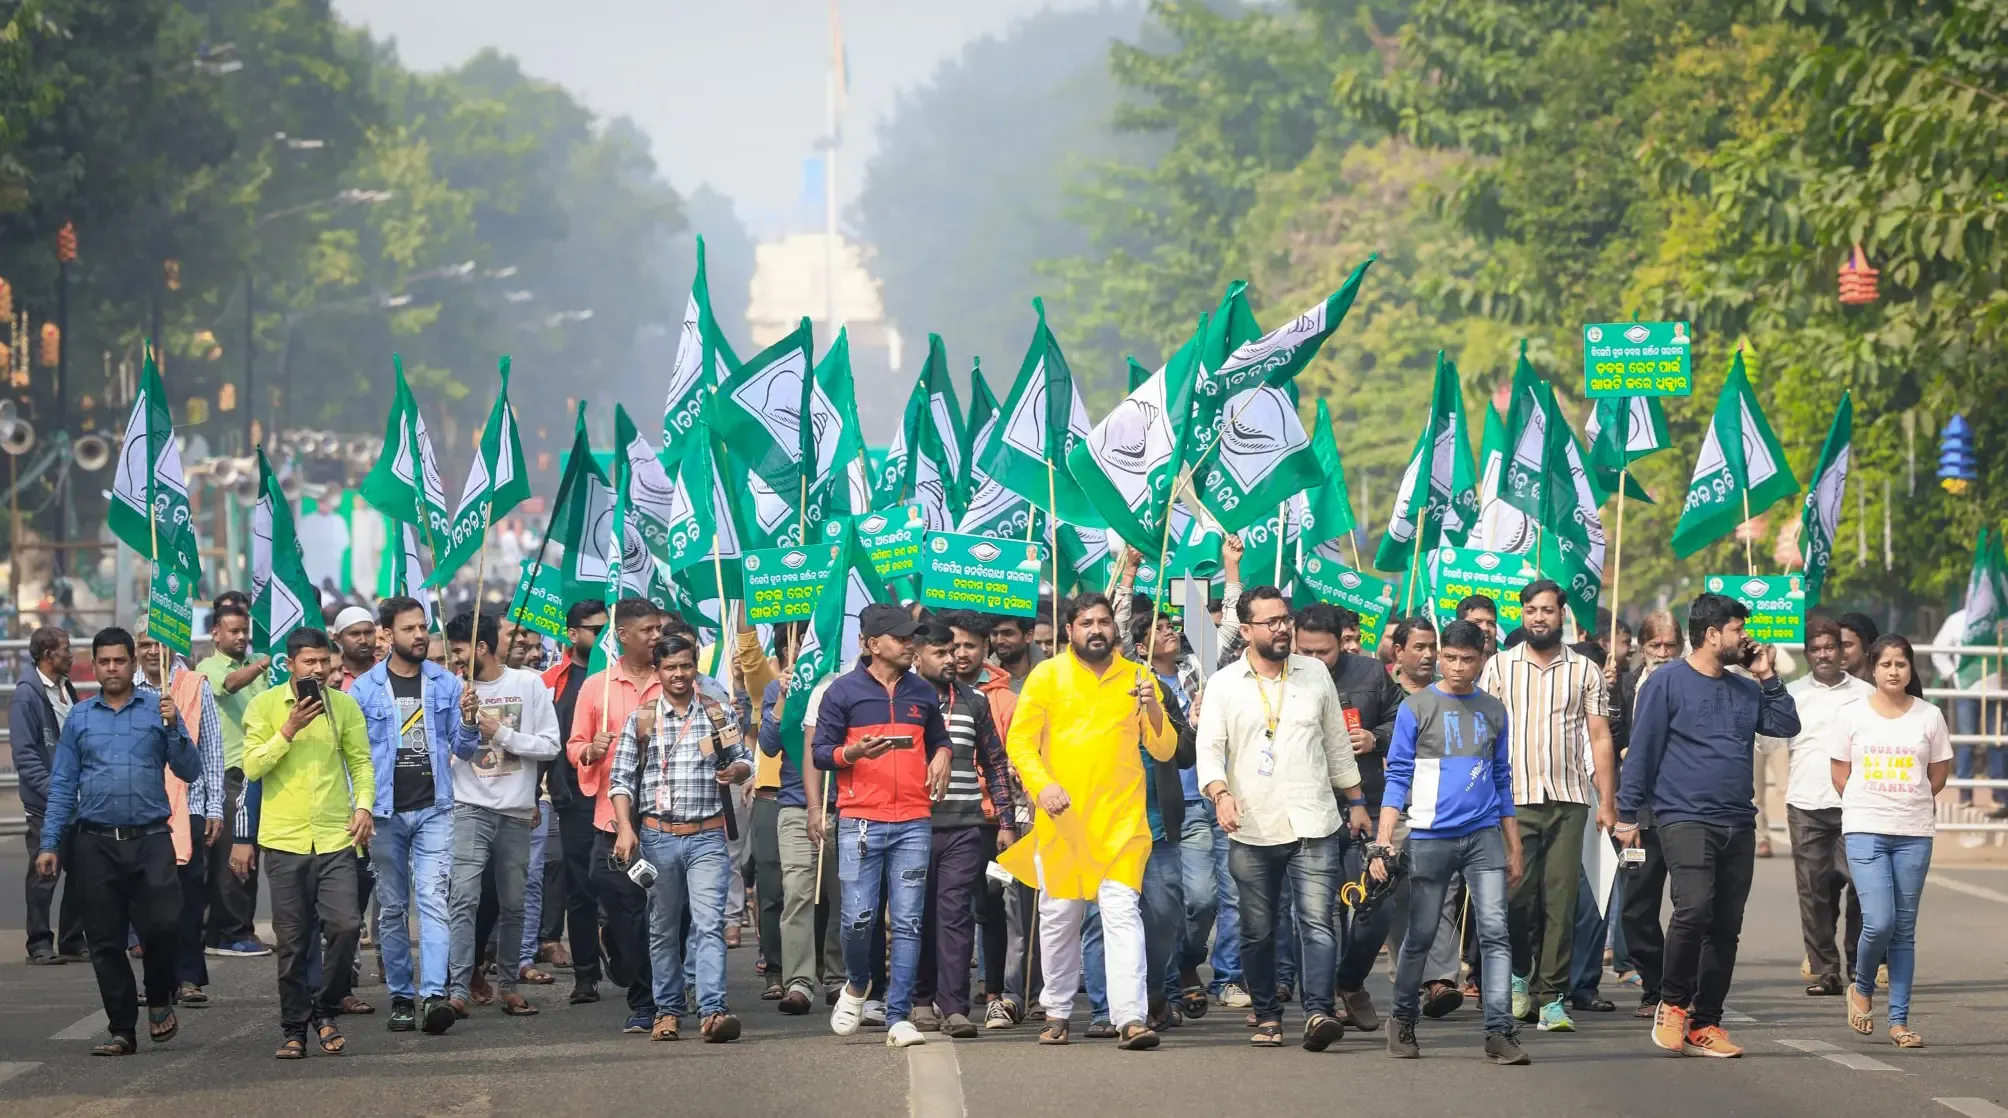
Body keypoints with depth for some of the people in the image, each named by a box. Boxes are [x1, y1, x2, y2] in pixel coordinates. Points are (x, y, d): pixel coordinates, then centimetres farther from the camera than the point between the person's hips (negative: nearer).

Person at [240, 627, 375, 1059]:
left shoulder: (345, 706, 8)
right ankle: (293, 1028, 13)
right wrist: (289, 729, -15)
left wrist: (364, 804, -4)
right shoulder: (264, 706, 1)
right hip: (285, 840, -1)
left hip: (335, 838, 1)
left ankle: (325, 1011, 9)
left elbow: (361, 761, 11)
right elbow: (252, 767, -5)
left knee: (346, 926, -11)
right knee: (292, 941, 2)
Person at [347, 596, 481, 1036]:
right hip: (385, 813, 0)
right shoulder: (364, 689, 1)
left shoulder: (446, 684, 6)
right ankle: (401, 997, 15)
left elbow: (463, 749, 8)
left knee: (433, 899, -13)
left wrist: (470, 721, -12)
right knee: (392, 908, 7)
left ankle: (434, 995, -23)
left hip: (434, 810, 0)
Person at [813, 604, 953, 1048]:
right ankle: (856, 985, 21)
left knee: (907, 923, -1)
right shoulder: (843, 691, 3)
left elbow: (939, 737, 28)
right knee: (859, 917, -8)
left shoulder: (923, 693, 15)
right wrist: (852, 753, -17)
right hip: (860, 820, -3)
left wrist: (942, 755, 6)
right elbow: (821, 752, 3)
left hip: (914, 823, 3)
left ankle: (899, 1017, 2)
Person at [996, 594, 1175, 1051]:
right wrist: (1041, 785, -14)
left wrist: (1153, 709, -9)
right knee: (1059, 916, 8)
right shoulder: (1046, 676, 5)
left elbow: (1164, 750, 10)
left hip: (1121, 818, 0)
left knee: (1122, 910, -12)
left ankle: (1131, 1018, -18)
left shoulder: (1135, 677, 9)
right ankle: (1057, 1012, 24)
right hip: (1062, 817, 0)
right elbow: (1019, 741, 2)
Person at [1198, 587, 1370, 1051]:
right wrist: (1220, 793, -22)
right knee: (1258, 932, 7)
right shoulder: (1223, 685, 3)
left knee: (1317, 921, -13)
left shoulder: (1315, 674, 10)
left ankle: (1318, 1012, -21)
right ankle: (1267, 1016, 18)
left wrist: (1356, 801, 19)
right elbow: (1209, 750, -4)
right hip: (1252, 831, 0)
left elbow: (1337, 743, 18)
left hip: (1313, 825, 0)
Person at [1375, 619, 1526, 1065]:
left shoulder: (1493, 711, 10)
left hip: (1484, 834, 2)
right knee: (1421, 936, 6)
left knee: (1494, 930, -10)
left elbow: (1502, 780, 16)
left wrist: (1514, 848, 15)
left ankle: (1500, 1030, -13)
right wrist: (1384, 843, -10)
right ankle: (1403, 1020, 24)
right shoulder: (1416, 708, 1)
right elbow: (1397, 777, -1)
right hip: (1430, 836, -2)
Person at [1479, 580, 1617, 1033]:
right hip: (1514, 798, 0)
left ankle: (1552, 996, 0)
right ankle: (1519, 974, 20)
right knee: (1517, 896, -6)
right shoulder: (1499, 666, 10)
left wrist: (1607, 801, 2)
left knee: (1560, 900, -4)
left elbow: (1600, 737, 9)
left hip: (1569, 800, 0)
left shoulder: (1585, 670, 10)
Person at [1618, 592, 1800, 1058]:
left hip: (1738, 825, 6)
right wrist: (1628, 814, -6)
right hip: (1685, 820, -6)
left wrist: (1767, 677, 7)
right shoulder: (1668, 682, -1)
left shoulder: (1744, 689, 17)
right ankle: (1672, 1002, -4)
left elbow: (1787, 724, 13)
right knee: (1694, 908, -23)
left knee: (1726, 927, 4)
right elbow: (1642, 750, -3)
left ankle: (1705, 1024, 11)